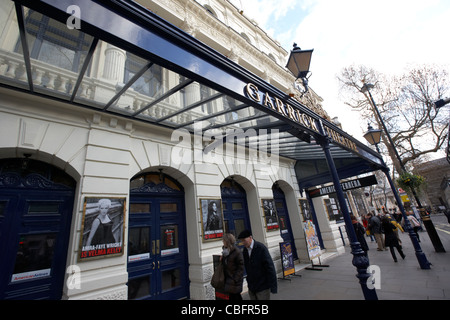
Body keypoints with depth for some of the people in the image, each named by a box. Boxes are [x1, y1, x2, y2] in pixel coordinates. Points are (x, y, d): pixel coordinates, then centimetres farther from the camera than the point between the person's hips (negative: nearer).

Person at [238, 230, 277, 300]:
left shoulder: (261, 248, -16)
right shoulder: (245, 250, 1)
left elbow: (270, 267, -15)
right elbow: (247, 267, 8)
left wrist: (273, 285, -15)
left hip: (262, 287, -5)